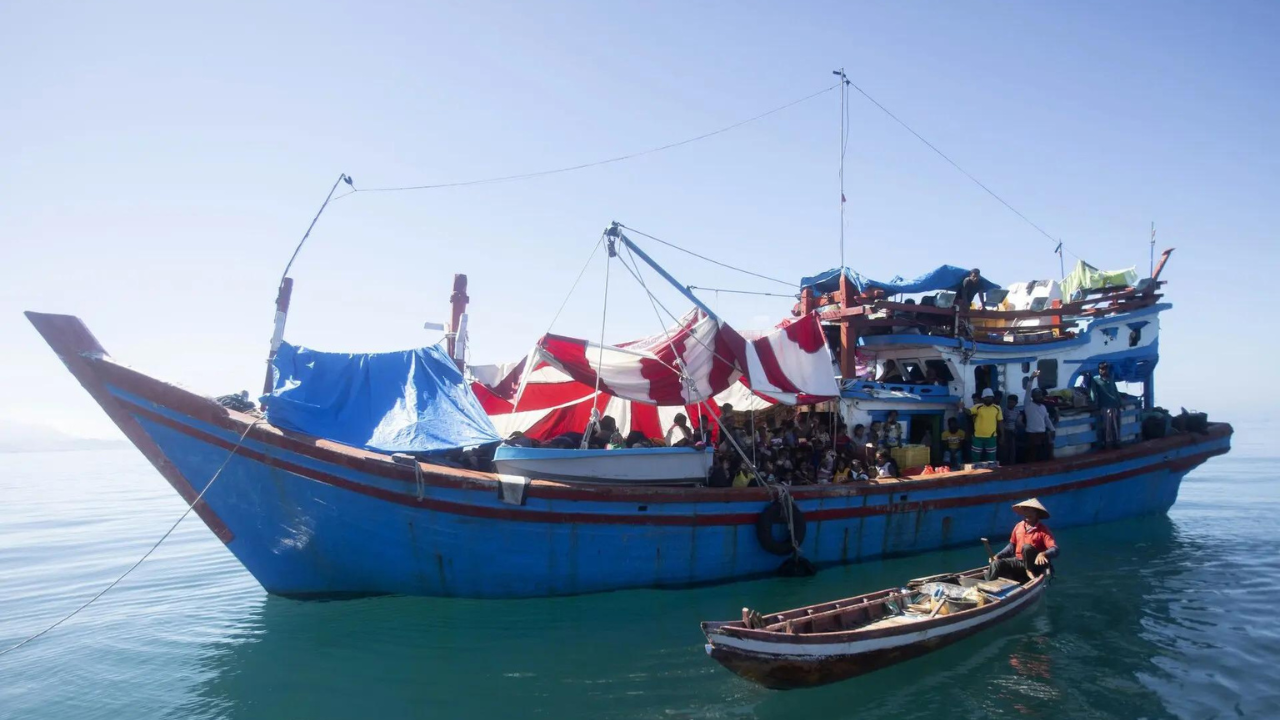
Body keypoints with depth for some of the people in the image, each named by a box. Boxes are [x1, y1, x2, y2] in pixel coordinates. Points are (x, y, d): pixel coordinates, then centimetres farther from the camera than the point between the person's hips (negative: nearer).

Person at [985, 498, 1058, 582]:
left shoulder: (1043, 530, -8)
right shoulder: (1018, 527, 7)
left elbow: (1055, 550, -19)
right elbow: (1012, 546, 18)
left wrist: (1043, 554, -41)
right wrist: (998, 556, 4)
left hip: (1035, 565, -4)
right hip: (1018, 561, 4)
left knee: (1026, 547, -33)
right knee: (996, 564, -20)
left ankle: (1030, 572, -19)